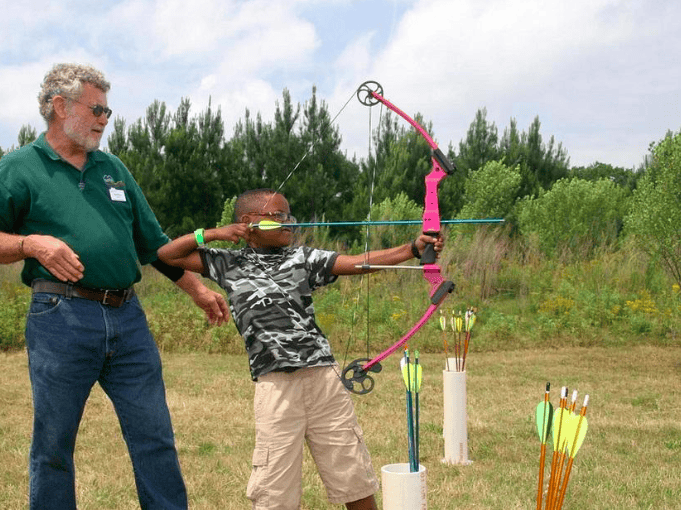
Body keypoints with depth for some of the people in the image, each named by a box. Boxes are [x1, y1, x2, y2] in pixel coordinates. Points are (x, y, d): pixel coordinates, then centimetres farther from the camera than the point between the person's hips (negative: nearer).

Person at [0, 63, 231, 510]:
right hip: (61, 318, -4)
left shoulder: (113, 168, 18)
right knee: (53, 445, 4)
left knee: (156, 438, 6)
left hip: (127, 317, 5)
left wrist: (199, 290, 21)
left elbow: (153, 241, 22)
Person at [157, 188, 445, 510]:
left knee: (354, 478, 7)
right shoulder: (228, 264, 11)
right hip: (275, 386, -1)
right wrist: (212, 234, 4)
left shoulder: (303, 258, 11)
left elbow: (359, 262, -1)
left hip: (324, 377, 1)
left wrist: (413, 249, -12)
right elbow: (166, 254, 14)